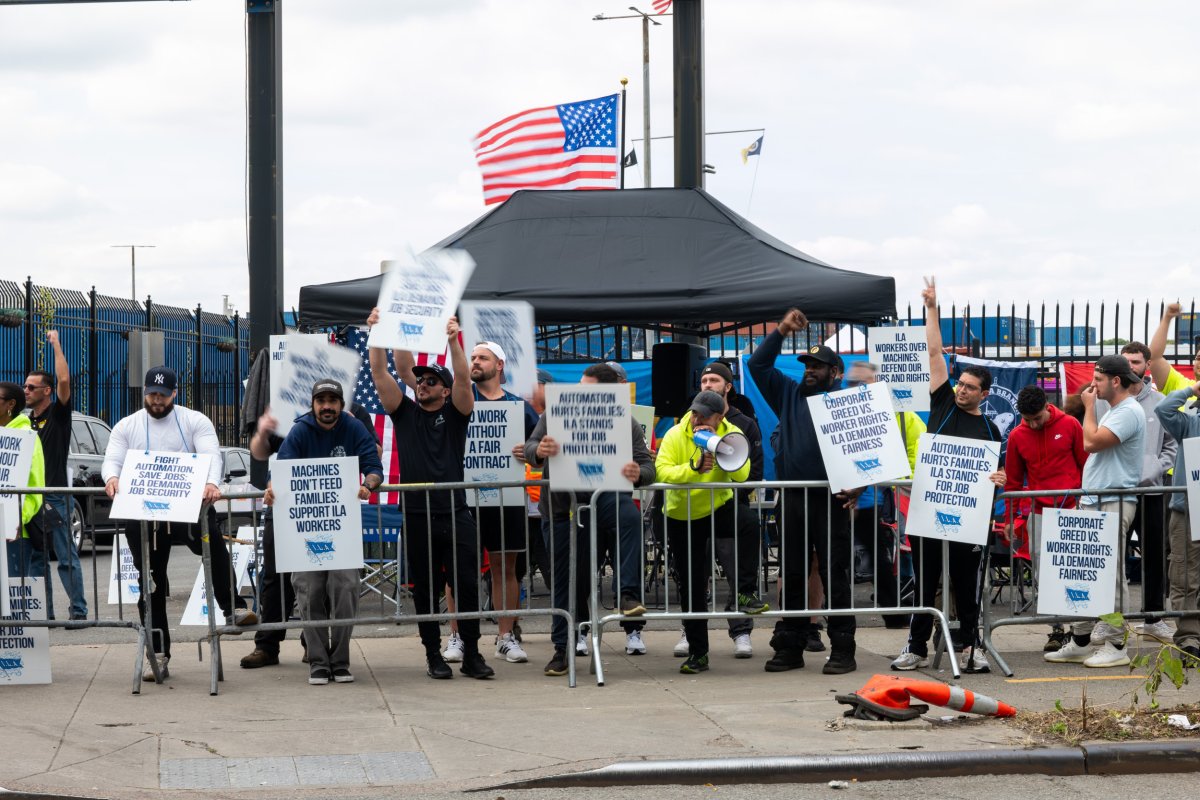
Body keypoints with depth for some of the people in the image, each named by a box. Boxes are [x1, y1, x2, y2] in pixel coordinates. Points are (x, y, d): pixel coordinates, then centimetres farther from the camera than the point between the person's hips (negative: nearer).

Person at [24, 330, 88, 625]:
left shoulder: (58, 414, -3)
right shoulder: (25, 422, 15)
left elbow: (64, 380, -16)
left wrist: (56, 344, -11)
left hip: (55, 497, -7)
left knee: (66, 557, -6)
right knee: (35, 557, 8)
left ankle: (79, 610, -4)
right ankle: (43, 611, 12)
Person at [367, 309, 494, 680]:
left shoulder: (455, 413, 8)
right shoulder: (405, 413, 11)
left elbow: (463, 379, -9)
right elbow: (379, 374, 2)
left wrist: (453, 340, -21)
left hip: (455, 514, -1)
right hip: (417, 516, 1)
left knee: (467, 586, -1)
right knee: (425, 590, 5)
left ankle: (472, 654, 6)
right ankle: (434, 655, 11)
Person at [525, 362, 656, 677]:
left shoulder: (625, 423, -2)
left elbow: (647, 463, -7)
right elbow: (530, 448, -3)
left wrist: (638, 474, -33)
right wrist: (538, 452, -30)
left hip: (605, 496, -1)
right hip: (564, 506, 1)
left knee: (630, 518, -35)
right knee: (567, 580, 4)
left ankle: (628, 595, -37)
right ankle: (563, 648, 18)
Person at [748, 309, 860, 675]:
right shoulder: (789, 394, 16)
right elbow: (758, 365, 15)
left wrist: (857, 485, -18)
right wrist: (781, 331, 7)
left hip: (831, 500, -5)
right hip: (792, 499, 5)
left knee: (835, 575, -2)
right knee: (791, 575, 8)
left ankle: (842, 651, 0)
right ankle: (789, 648, 13)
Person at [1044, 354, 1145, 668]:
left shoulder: (1129, 412, -13)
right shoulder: (1113, 412, 20)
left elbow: (1092, 442, -20)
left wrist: (1089, 408, -8)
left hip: (1114, 504, -10)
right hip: (1093, 503, 10)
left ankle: (1114, 645, -5)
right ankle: (1079, 641, 14)